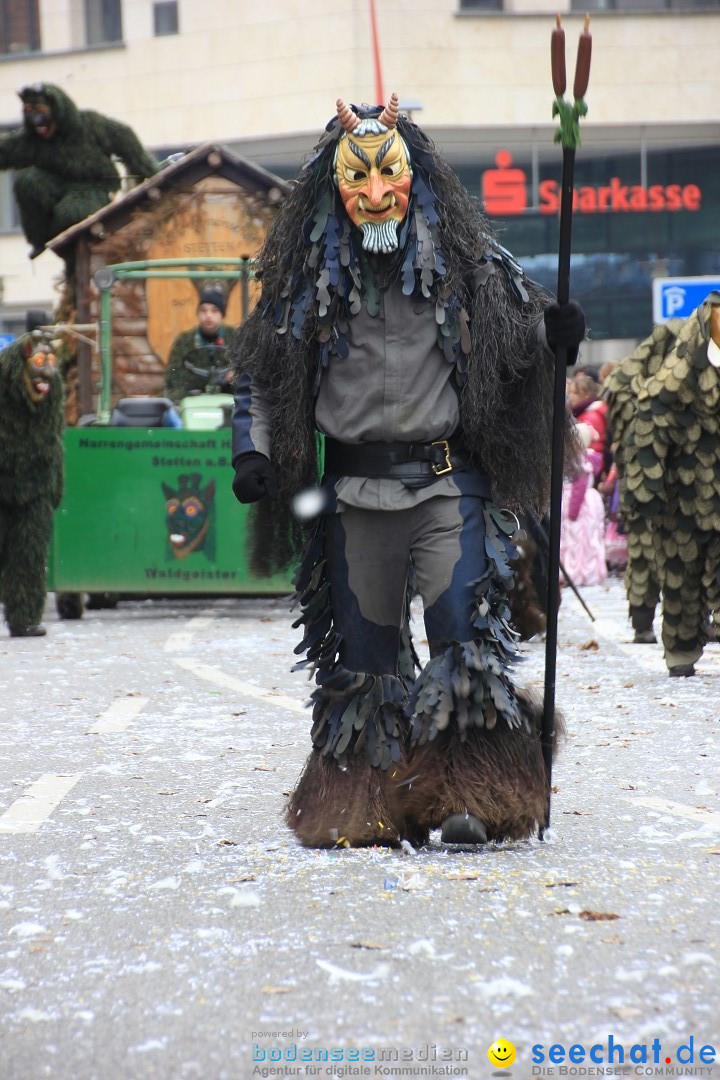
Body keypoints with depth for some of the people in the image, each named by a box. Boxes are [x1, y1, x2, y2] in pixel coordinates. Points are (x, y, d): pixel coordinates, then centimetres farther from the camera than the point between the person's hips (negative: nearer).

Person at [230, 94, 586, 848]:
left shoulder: (464, 256, 4)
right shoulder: (309, 272, 6)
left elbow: (517, 328, 12)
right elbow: (262, 369, 11)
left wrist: (553, 330, -11)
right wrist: (253, 452, -2)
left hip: (449, 480, -1)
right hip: (355, 486, 1)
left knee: (466, 629, -12)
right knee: (362, 644, 6)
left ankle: (468, 797, -9)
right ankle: (362, 804, 15)